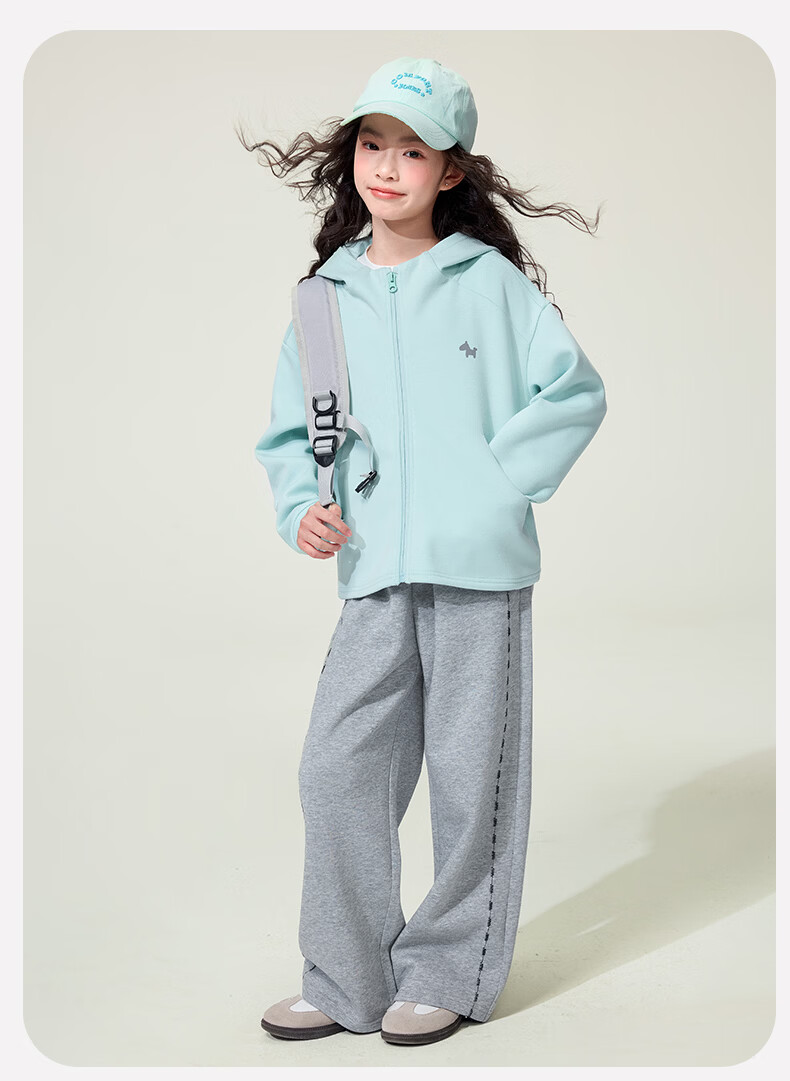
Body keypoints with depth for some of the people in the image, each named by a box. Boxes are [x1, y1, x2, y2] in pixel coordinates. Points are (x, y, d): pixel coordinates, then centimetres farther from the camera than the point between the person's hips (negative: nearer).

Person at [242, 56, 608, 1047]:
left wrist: (504, 481, -9)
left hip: (482, 565, -3)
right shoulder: (328, 293, 11)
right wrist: (302, 508, -2)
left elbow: (574, 390, -1)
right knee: (338, 768, 1)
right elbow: (291, 432, 16)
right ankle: (348, 981, 15)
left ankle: (450, 975, 21)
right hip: (375, 572, 4)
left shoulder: (489, 278, 1)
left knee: (470, 772, 5)